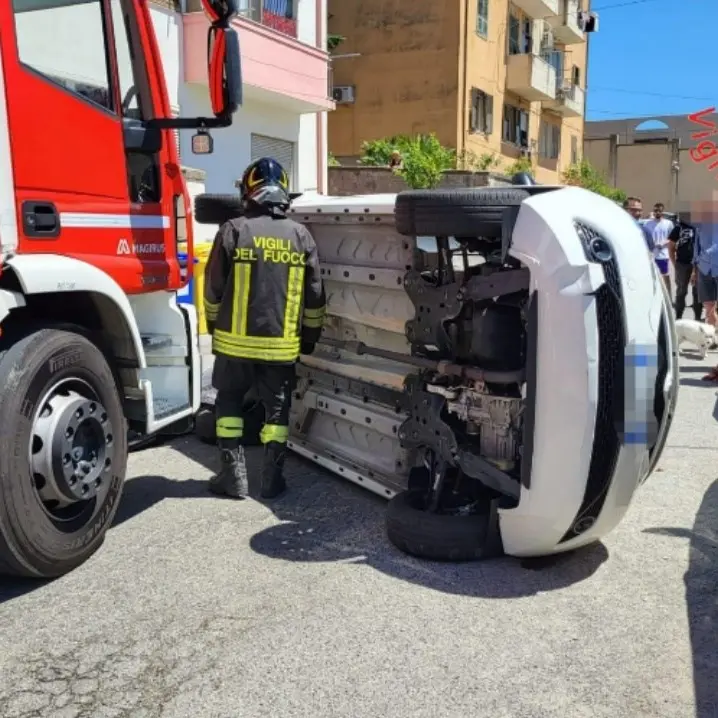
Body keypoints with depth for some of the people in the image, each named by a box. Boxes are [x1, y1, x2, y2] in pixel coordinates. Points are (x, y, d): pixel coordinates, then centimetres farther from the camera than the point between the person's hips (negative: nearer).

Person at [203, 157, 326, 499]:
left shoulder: (233, 230, -6)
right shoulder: (300, 235, 1)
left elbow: (214, 289, 0)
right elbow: (314, 296, 4)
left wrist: (215, 327, 16)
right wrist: (309, 339, 16)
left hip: (235, 340, -1)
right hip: (282, 344, 2)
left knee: (229, 403, 14)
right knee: (277, 408, 12)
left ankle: (234, 476, 13)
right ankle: (272, 479, 13)